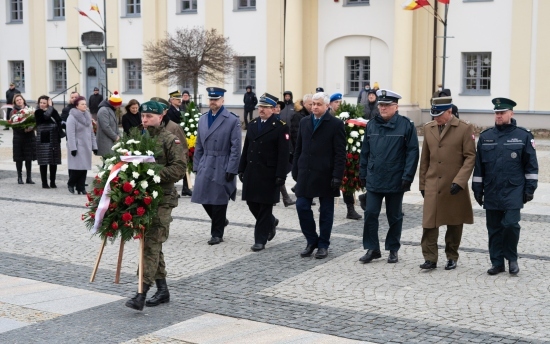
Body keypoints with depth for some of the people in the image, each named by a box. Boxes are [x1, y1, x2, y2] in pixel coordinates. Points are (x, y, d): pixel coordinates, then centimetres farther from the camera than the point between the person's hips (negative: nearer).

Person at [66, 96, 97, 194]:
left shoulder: (87, 116, 15)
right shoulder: (72, 117, -8)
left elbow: (91, 132, 18)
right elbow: (70, 134, -13)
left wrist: (94, 146, 14)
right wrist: (73, 148, -19)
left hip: (86, 146, 7)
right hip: (77, 147, -7)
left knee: (84, 168, 5)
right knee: (77, 167, -9)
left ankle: (80, 187, 11)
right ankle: (70, 184, 12)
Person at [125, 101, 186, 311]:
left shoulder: (170, 140, -6)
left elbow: (178, 169, -14)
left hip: (161, 199, -7)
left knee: (151, 243, -13)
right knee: (152, 244, 12)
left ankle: (142, 293, -17)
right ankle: (162, 290, 23)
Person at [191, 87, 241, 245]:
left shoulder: (232, 120, -6)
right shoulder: (202, 119, 11)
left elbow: (235, 147, -8)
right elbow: (199, 146, 14)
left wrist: (231, 169, -13)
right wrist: (196, 166, 9)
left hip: (222, 167, -5)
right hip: (205, 166, 5)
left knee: (219, 201, 1)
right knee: (205, 198, 5)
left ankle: (217, 234, 14)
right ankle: (221, 221, 31)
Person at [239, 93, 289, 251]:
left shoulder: (280, 127, -7)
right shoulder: (252, 124, 12)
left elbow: (283, 154, -11)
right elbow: (246, 149, 15)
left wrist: (280, 176, -16)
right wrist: (241, 169, 10)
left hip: (268, 174, -6)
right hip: (251, 172, 6)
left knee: (265, 206, 1)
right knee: (252, 204, 10)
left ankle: (260, 240, 9)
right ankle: (271, 222, 37)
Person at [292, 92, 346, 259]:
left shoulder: (336, 124, -6)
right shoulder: (304, 122, 10)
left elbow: (340, 153, -9)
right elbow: (298, 148, 13)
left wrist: (337, 176, -15)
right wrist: (295, 171, 9)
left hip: (325, 175, -4)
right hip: (306, 173, 4)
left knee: (326, 211, 6)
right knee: (302, 206, 0)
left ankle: (323, 245, 18)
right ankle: (312, 241, 17)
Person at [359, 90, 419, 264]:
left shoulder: (406, 125, -6)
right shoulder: (372, 125, 7)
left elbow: (412, 152, -9)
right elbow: (365, 151, 10)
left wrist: (407, 176, -14)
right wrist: (363, 173, 7)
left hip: (395, 181, -3)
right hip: (374, 179, 3)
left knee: (394, 216, 10)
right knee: (370, 214, 1)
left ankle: (393, 250, 22)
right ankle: (372, 249, 12)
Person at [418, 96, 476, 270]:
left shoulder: (465, 128, -4)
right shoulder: (428, 128, 9)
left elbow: (470, 157, -7)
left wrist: (459, 181, -16)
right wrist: (422, 183, 13)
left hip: (455, 186, -3)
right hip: (432, 186, 3)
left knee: (454, 224, 8)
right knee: (429, 223, -5)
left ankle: (452, 258, 21)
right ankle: (430, 259, 1)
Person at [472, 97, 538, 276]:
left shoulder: (523, 135, 1)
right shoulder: (485, 136, 8)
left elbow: (531, 165, 2)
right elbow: (478, 165, 11)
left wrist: (530, 188, -2)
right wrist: (477, 188, 8)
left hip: (513, 192, -3)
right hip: (491, 192, 3)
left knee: (511, 224, -11)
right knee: (494, 228, 6)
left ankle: (512, 259, 11)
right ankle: (497, 263, 16)